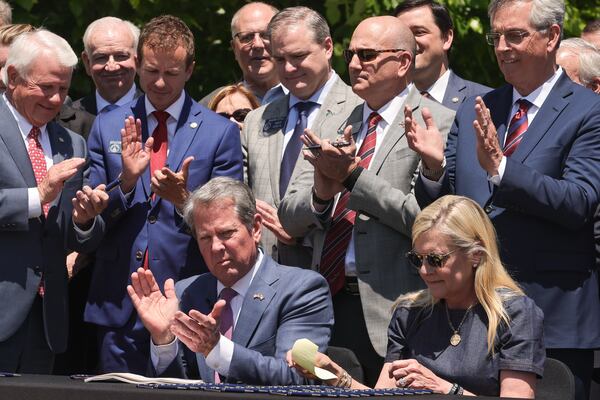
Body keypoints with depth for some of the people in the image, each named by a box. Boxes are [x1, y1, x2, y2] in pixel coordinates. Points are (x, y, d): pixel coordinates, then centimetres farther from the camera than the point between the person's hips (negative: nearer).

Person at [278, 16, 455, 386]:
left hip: (389, 311, -6)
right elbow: (290, 218, 13)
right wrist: (320, 194, -9)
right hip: (327, 301, 6)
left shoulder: (438, 123, -3)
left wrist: (354, 176, -16)